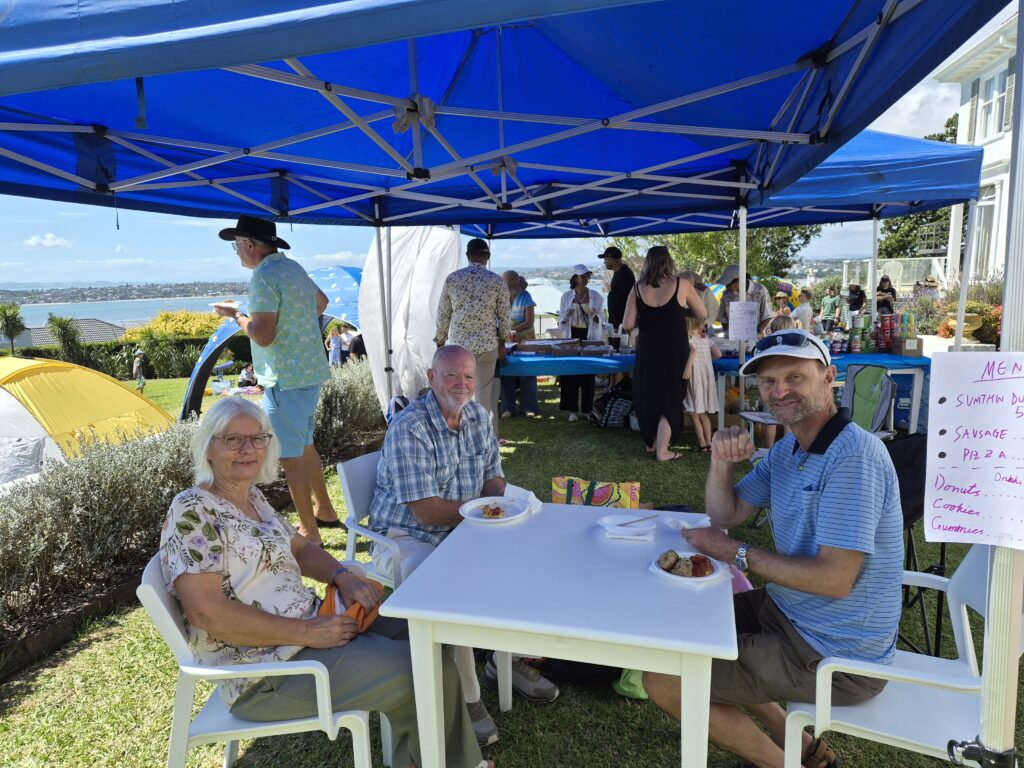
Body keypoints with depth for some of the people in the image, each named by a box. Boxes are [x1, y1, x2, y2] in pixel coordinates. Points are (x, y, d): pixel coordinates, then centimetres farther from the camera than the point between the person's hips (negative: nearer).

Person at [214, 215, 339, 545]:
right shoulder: (294, 267, 12)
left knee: (291, 456, -1)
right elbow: (321, 301, 29)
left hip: (286, 379, -9)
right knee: (304, 445, 21)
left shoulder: (264, 276, -16)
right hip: (312, 372, 9)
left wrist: (235, 314, -5)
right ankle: (324, 511, 33)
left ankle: (309, 532, 7)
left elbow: (263, 336, -21)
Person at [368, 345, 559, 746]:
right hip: (406, 537, -7)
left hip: (463, 531, 7)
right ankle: (466, 699, -9)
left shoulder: (479, 416, 2)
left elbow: (493, 476, 10)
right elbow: (425, 511, -25)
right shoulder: (409, 428, -22)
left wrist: (502, 495, -14)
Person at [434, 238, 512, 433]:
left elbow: (443, 314, 3)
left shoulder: (452, 278, -2)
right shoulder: (497, 281, -4)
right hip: (487, 344, -1)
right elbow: (505, 316, 0)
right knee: (485, 394, 8)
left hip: (457, 343, 1)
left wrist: (440, 341, 14)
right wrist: (502, 342, 13)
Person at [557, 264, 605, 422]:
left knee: (588, 373, 1)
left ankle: (586, 409, 12)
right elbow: (561, 321, 6)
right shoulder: (566, 296, 4)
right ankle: (572, 410, 6)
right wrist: (566, 315, -16)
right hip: (571, 337, 0)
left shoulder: (596, 296, 4)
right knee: (570, 372, -2)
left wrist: (594, 316, -16)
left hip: (590, 337, 0)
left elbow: (599, 321, 6)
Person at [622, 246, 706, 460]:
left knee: (647, 396, 18)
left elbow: (627, 325, -7)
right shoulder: (681, 286, -9)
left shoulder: (637, 289, -5)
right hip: (673, 354, -2)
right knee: (670, 399, 9)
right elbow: (701, 314, 1)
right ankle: (662, 450, 10)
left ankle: (651, 443, 30)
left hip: (647, 353, 2)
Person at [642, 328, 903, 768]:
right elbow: (726, 514, 9)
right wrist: (722, 463, -10)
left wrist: (736, 553, -19)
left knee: (663, 682, -11)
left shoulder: (853, 456, -24)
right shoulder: (788, 449, 5)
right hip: (788, 612, 9)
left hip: (836, 658, -9)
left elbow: (835, 579, -27)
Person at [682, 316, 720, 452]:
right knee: (703, 413, 16)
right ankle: (709, 442, 14)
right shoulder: (706, 338, 9)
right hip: (707, 375, 6)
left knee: (694, 414, 1)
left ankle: (702, 443, 1)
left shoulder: (688, 337, -7)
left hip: (695, 376, -6)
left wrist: (687, 368, -31)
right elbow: (718, 354, 4)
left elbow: (693, 349, -27)